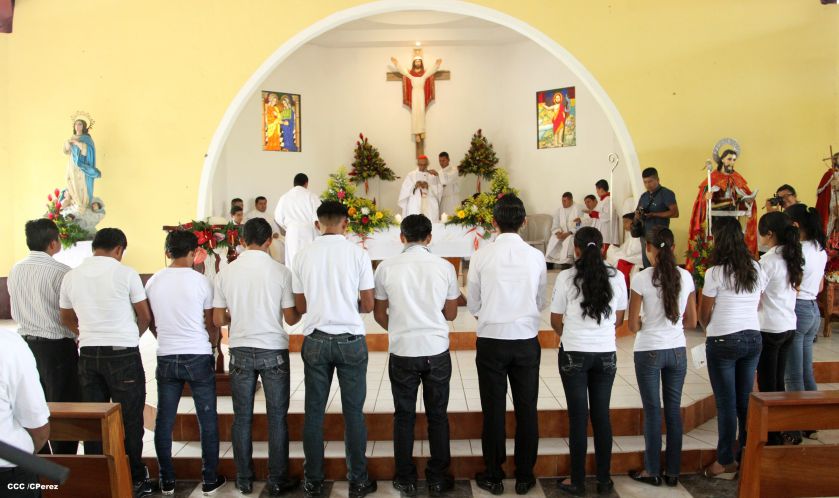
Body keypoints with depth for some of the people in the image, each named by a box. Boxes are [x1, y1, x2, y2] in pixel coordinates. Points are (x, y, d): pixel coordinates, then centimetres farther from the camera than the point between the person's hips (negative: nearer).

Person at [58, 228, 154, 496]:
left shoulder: (71, 276, 5)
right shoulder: (125, 273, -9)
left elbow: (66, 318, 16)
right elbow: (145, 316, -3)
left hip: (88, 354, 4)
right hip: (123, 353, -4)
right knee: (129, 419, 6)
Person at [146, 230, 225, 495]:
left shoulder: (153, 282, 2)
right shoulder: (201, 281, -8)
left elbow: (150, 323, 11)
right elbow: (211, 324, -1)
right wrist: (213, 344, 19)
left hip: (166, 358, 3)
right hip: (198, 357, -3)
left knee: (164, 421, 12)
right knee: (207, 421, 7)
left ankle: (167, 481, 20)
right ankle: (210, 480, 15)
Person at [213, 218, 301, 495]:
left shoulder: (226, 273, -2)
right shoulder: (280, 272, -9)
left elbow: (218, 320, 1)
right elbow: (291, 318, -5)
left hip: (240, 352, 2)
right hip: (273, 351, -2)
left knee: (242, 417, 12)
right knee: (277, 418, 8)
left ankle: (244, 480, 22)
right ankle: (277, 481, 15)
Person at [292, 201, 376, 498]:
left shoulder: (303, 256, 0)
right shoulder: (358, 254, -5)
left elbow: (300, 306, 6)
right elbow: (368, 305, -2)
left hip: (315, 340, 2)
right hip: (350, 340, -1)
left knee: (314, 412, 11)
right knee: (353, 412, 7)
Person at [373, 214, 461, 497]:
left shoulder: (386, 267, -5)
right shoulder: (445, 267, -4)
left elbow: (379, 315, 4)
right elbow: (451, 314, 5)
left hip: (402, 352, 0)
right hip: (437, 351, 1)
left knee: (404, 416, 13)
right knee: (437, 415, 14)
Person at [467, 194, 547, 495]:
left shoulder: (481, 256, -8)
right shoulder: (536, 257, -5)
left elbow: (472, 305, -1)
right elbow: (541, 303, 4)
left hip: (491, 341, -1)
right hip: (527, 341, 1)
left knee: (493, 410, 10)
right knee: (527, 409, 12)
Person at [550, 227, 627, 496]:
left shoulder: (566, 277, -10)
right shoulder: (616, 277, -2)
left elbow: (555, 320, -2)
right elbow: (619, 319, 8)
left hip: (574, 354, -2)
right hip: (606, 354, 3)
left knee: (578, 417, 5)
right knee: (602, 415, 13)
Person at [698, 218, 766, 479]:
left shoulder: (715, 273, -13)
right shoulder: (756, 270, 4)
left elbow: (703, 315, -5)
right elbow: (756, 306, 11)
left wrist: (709, 330, 14)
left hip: (724, 341, -5)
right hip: (753, 338, 5)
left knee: (726, 403, 3)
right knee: (745, 401, 14)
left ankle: (726, 462, 12)